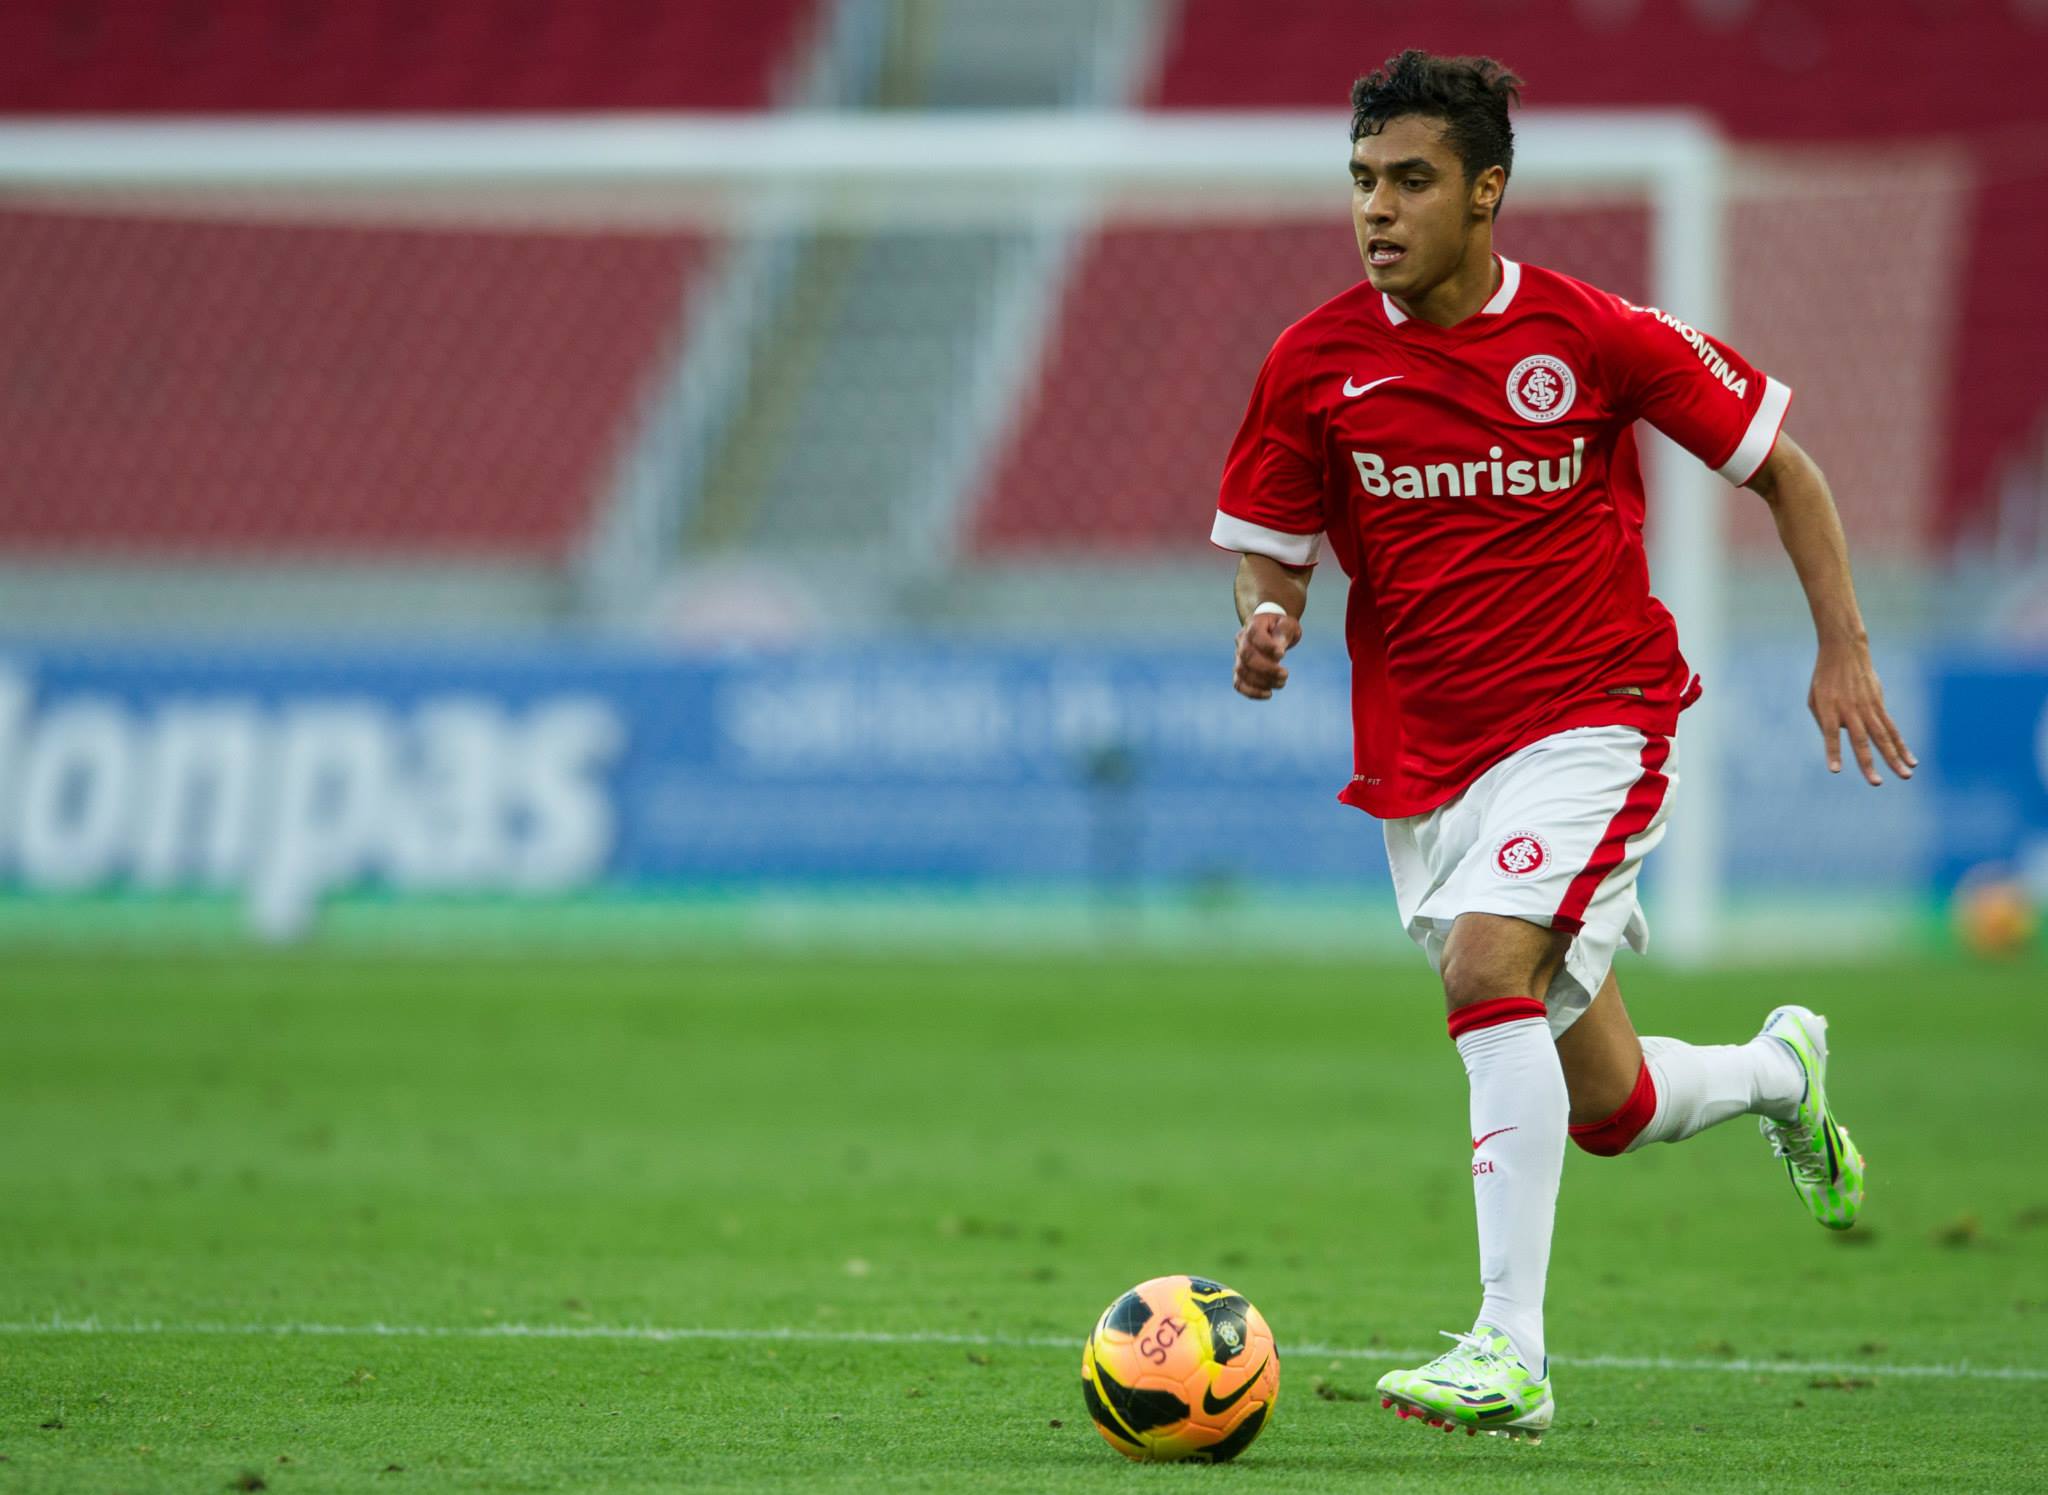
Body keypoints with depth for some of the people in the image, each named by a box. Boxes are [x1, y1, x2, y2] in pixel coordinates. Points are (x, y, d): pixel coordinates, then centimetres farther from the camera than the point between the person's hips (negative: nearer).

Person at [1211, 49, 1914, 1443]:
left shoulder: (1595, 335, -8)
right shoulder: (1314, 362, -2)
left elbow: (1779, 464, 4)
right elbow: (1268, 551, 7)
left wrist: (1844, 648, -2)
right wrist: (1267, 623, -16)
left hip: (1594, 719, -4)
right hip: (1423, 765, 4)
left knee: (1487, 970, -30)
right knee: (1610, 1110, 10)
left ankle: (1512, 1353, -28)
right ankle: (1781, 1071, 46)